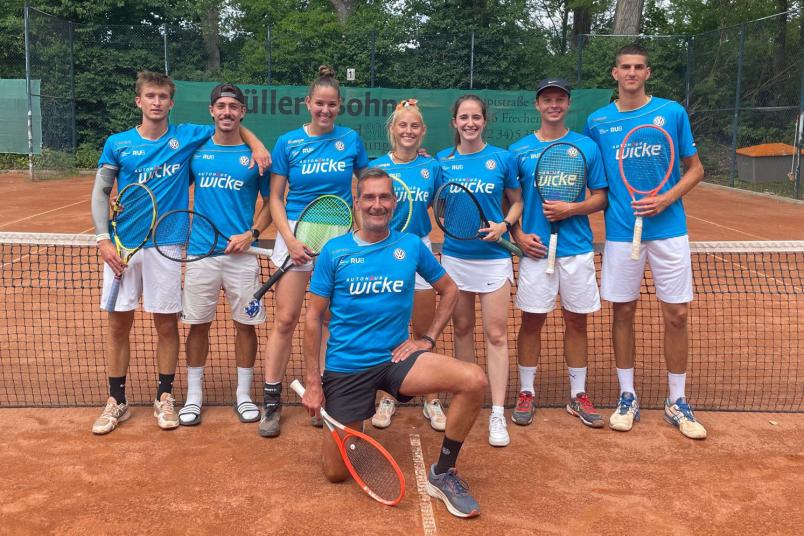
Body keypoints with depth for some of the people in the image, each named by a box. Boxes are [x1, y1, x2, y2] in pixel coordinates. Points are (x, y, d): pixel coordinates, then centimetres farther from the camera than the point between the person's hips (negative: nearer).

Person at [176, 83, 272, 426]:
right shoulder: (196, 151, 6)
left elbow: (270, 202, 7)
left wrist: (252, 234, -8)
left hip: (242, 253, -1)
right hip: (200, 253, 1)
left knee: (245, 325, 5)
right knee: (198, 325, 6)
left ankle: (243, 395, 20)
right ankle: (194, 396, 21)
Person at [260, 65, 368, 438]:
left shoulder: (351, 140, 2)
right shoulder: (288, 142, 0)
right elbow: (275, 198, 0)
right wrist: (290, 240, -11)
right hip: (296, 235, -1)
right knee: (285, 321, -1)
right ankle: (271, 403, 9)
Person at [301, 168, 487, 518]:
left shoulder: (411, 246, 0)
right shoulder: (334, 251, -5)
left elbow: (449, 290, 13)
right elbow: (313, 318, -2)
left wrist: (428, 339, 1)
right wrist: (312, 382, -6)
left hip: (396, 358, 1)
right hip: (345, 368, -1)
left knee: (474, 380, -24)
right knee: (335, 474, 3)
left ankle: (443, 474, -5)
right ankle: (350, 434, 39)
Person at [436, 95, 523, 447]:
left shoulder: (503, 158, -2)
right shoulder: (443, 160, 4)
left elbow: (517, 201, 7)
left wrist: (505, 225, -11)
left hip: (493, 256, -2)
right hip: (454, 256, 3)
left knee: (496, 334, -3)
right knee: (462, 328, 12)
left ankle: (498, 414, 1)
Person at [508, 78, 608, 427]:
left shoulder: (587, 147, 4)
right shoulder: (519, 150, 5)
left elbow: (600, 198, 5)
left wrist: (571, 209, -13)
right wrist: (518, 235, -5)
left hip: (578, 250, 1)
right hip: (535, 249, -1)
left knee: (576, 321, 8)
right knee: (531, 321, 3)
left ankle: (578, 395, 20)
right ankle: (526, 393, 16)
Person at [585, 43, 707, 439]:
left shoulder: (672, 112, 1)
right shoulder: (597, 121, 4)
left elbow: (695, 169, 4)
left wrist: (666, 200, -11)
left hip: (669, 229, 0)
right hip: (620, 232, 1)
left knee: (676, 314, 3)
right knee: (623, 313, 6)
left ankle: (677, 402, 18)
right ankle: (627, 397, 21)